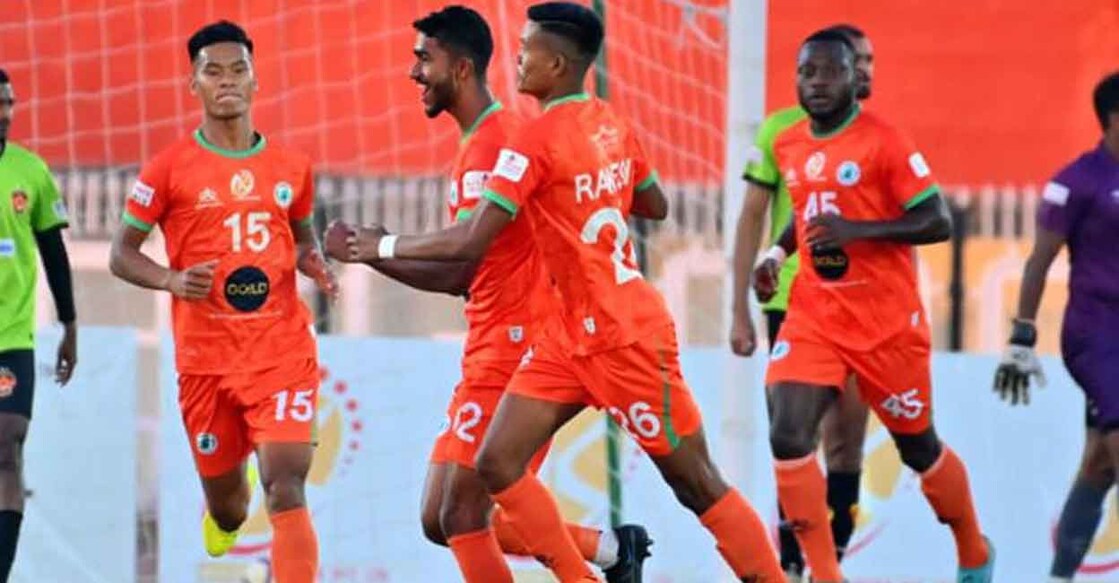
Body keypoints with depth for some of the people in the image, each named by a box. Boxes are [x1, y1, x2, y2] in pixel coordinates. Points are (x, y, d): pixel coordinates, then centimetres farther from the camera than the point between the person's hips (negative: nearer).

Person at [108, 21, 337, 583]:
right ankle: (228, 501, 51)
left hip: (283, 351, 1)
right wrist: (172, 280, -18)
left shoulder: (290, 166, 6)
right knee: (226, 508, 13)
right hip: (206, 360, 0)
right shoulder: (169, 168, -3)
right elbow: (121, 254, 2)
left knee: (286, 485, -18)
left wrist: (313, 264, 0)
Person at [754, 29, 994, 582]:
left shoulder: (883, 142, -13)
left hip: (886, 322, -4)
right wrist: (777, 254, 7)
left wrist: (856, 230, -26)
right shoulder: (788, 146, 6)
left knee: (918, 448, 11)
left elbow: (938, 223, -16)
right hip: (813, 316, 4)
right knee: (788, 437, -16)